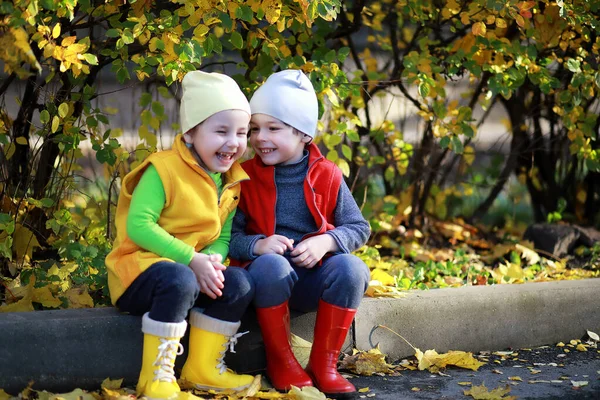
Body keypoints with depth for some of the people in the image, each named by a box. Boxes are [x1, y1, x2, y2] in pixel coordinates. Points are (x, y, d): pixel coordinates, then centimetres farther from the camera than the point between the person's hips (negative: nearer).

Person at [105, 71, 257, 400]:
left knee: (240, 283, -17)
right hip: (139, 267, -7)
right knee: (179, 281, -37)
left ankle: (203, 367, -5)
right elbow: (138, 225, -25)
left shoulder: (231, 182, 7)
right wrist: (191, 259, -28)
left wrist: (213, 259, -20)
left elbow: (223, 236, 5)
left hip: (195, 270, 7)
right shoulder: (164, 170, -16)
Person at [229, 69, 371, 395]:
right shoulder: (245, 177, 0)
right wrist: (257, 245, -24)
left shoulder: (327, 176, 3)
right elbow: (228, 235, -4)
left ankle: (323, 362, -14)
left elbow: (359, 228, 4)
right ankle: (281, 361, -17)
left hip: (314, 278, 2)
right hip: (270, 279, -1)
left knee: (351, 268, -28)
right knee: (271, 265, -36)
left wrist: (326, 242, -16)